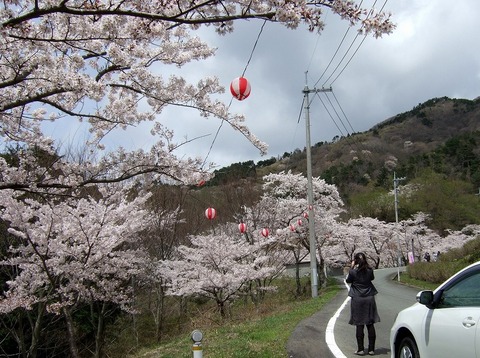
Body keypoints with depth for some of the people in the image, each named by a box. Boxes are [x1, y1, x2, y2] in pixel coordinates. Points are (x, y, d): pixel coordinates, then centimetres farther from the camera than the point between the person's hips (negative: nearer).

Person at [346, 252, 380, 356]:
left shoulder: (353, 271, -12)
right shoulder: (369, 270, -3)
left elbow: (348, 281, 6)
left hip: (357, 299, -3)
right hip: (369, 298, 3)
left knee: (359, 325, 3)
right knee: (370, 324, 7)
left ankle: (361, 349, 4)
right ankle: (371, 349, 10)